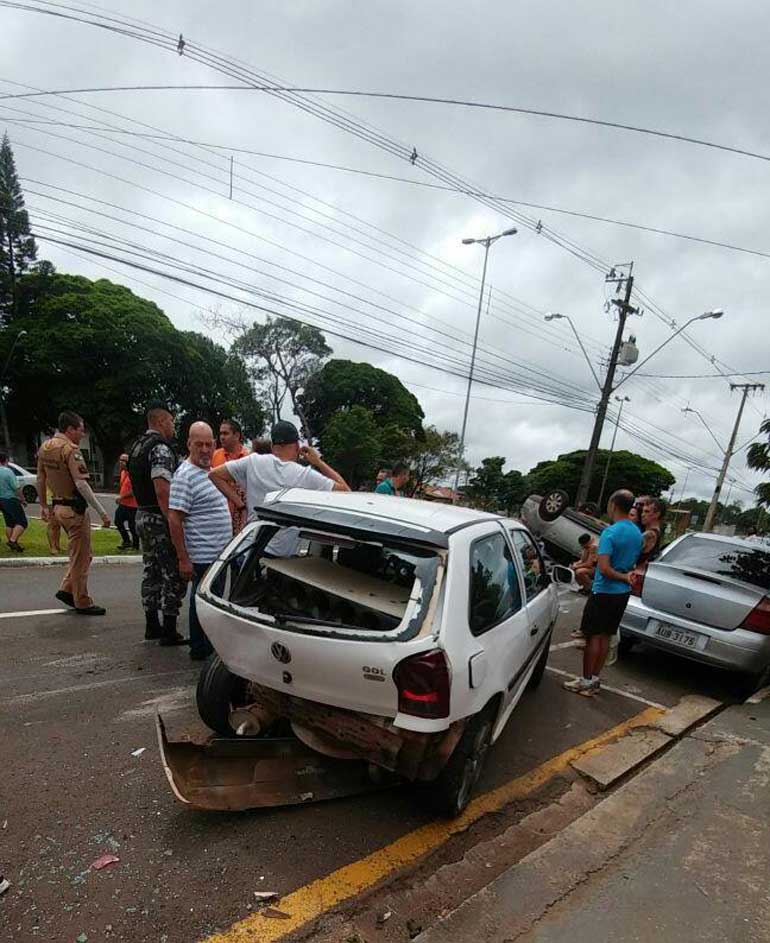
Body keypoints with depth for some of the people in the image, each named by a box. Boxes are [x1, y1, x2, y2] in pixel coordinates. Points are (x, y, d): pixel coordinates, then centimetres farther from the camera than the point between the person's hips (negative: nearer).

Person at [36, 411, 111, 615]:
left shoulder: (44, 447, 9)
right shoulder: (70, 449, -19)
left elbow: (40, 480, 16)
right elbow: (81, 484, -26)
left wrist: (44, 506, 26)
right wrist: (102, 512, -25)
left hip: (59, 507, 9)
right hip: (74, 509, -9)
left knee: (81, 554, 22)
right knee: (80, 558, 2)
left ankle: (67, 589, 24)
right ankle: (82, 603, 12)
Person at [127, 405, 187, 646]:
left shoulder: (137, 446, 14)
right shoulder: (161, 449, -17)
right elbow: (162, 491, -26)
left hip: (142, 516, 10)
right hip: (160, 519, -10)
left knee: (152, 572, 17)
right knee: (174, 575, -2)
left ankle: (151, 625, 26)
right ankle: (169, 631, 5)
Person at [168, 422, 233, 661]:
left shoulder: (211, 471, 12)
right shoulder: (185, 475, -16)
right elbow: (174, 519, -20)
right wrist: (183, 559, -21)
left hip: (219, 552, 9)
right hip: (203, 555, -9)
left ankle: (206, 647, 33)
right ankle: (199, 650, 18)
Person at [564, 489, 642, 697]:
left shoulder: (610, 532, -20)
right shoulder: (637, 534, 6)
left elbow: (604, 568, -26)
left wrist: (623, 577, -14)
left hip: (604, 592, -7)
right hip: (622, 593, 8)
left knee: (593, 636, 2)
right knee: (605, 637, 14)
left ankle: (586, 682, 10)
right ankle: (594, 679, 23)